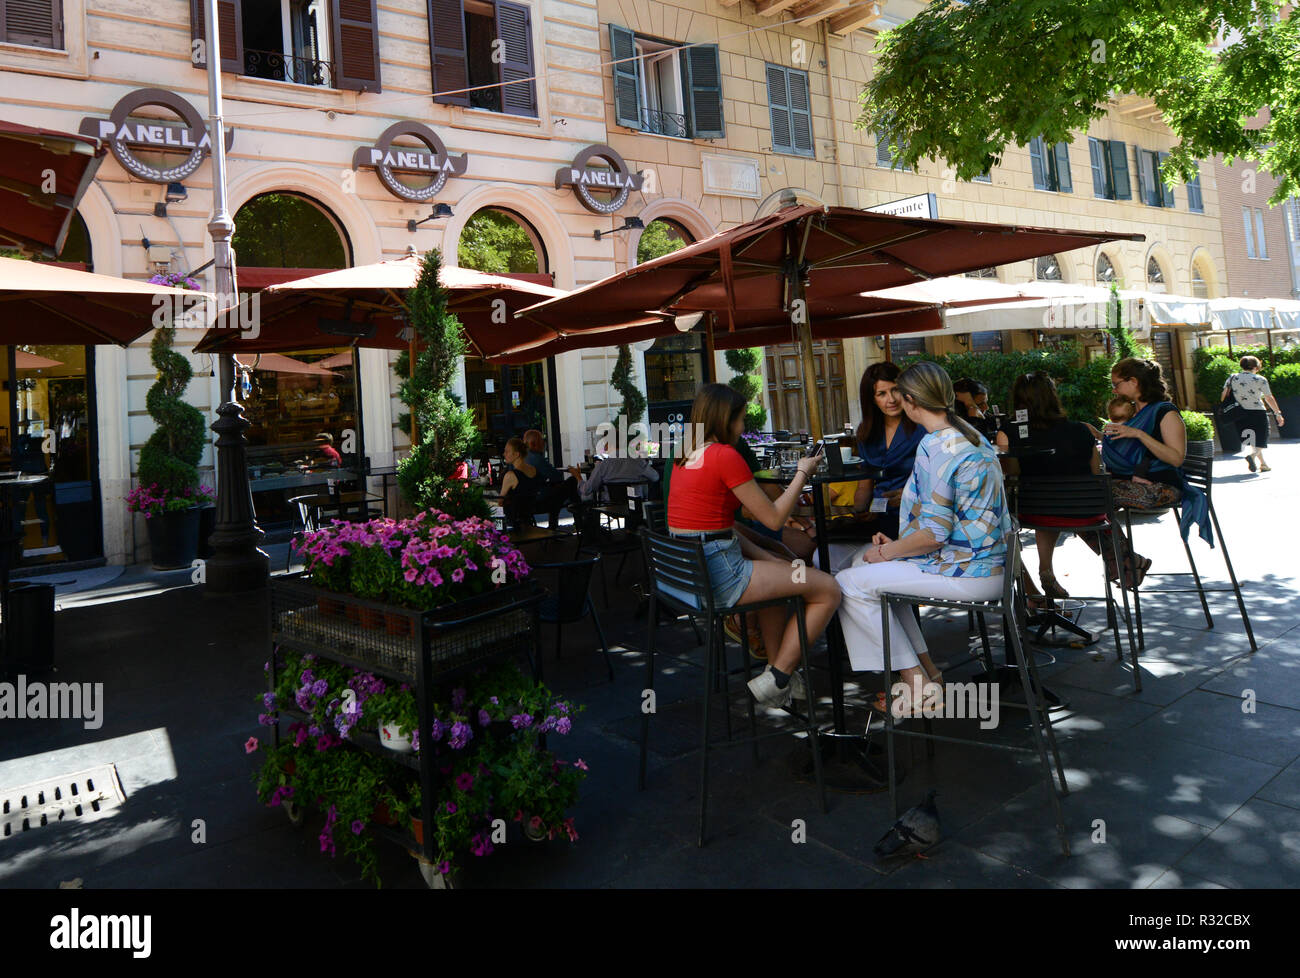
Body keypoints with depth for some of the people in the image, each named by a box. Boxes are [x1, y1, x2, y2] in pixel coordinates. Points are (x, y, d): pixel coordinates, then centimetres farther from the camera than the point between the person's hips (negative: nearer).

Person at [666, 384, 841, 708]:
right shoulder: (725, 455, -14)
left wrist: (764, 556, 15)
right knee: (828, 590, 0)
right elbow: (773, 518, -8)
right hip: (716, 577, -10)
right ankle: (775, 680, 7)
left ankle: (778, 673, 36)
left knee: (779, 570, 34)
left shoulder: (684, 456, 13)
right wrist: (803, 473, 5)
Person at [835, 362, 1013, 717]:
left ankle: (918, 686, 2)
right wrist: (896, 546, 14)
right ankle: (926, 669, 19)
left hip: (966, 574, -10)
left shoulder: (934, 447, -19)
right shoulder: (972, 436, 12)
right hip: (988, 561, 10)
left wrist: (887, 552, -6)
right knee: (866, 563, 19)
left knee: (849, 583, -6)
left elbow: (934, 533, -22)